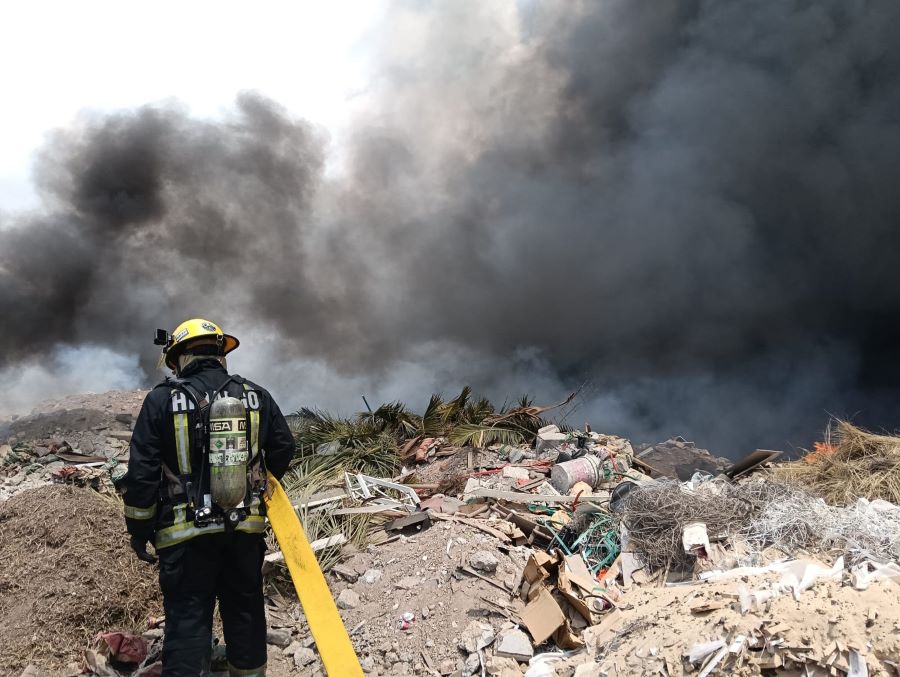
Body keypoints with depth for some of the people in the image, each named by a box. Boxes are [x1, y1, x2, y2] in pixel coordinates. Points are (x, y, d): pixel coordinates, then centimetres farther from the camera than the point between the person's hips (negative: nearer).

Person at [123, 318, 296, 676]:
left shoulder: (161, 400, -6)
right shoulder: (256, 396, 3)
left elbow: (141, 472, -7)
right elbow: (283, 448, 10)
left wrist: (139, 529, 3)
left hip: (186, 532, -3)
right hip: (246, 528, 3)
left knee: (187, 619, 4)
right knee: (245, 611, 16)